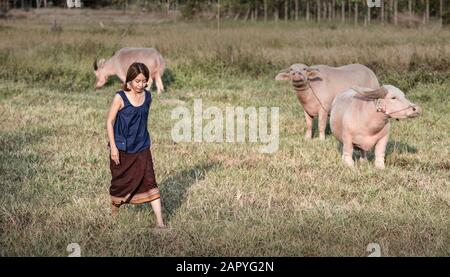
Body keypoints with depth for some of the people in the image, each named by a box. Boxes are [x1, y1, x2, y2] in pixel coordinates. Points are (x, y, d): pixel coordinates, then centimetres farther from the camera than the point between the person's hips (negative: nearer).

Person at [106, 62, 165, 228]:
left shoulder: (147, 96, 0)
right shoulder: (120, 97, -13)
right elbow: (110, 121, -10)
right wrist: (113, 146, -14)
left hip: (142, 148, 3)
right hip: (122, 148, -3)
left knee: (149, 182, -4)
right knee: (121, 181, 12)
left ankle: (160, 221, -5)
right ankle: (114, 207, 39)